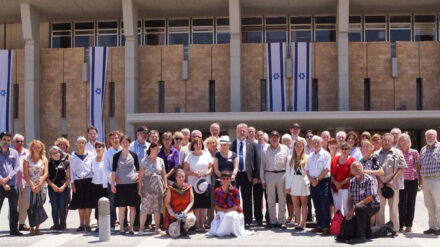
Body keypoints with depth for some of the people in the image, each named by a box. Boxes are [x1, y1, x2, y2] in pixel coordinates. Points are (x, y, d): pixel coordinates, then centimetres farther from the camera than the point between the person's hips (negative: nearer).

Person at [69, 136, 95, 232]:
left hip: (89, 180, -1)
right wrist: (72, 182, 2)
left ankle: (87, 224, 5)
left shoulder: (90, 154, 5)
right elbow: (72, 169, 8)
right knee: (80, 204, 4)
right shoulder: (73, 156, 7)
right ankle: (81, 224, 13)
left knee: (88, 203, -3)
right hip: (78, 181, 1)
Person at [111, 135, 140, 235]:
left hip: (132, 183, 1)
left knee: (132, 206, 3)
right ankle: (121, 227, 9)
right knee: (121, 207, 0)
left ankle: (131, 227, 11)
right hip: (121, 184, -1)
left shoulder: (133, 155, 7)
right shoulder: (117, 156, 3)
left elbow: (138, 168, 15)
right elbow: (113, 170, 2)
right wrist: (112, 184, -2)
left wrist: (138, 176, -1)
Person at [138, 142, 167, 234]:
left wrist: (165, 187, 7)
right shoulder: (144, 161, -1)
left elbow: (164, 175, 13)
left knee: (157, 208, 6)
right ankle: (141, 228, 0)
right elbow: (140, 176, -1)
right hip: (147, 188, -3)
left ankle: (157, 228, 15)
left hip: (158, 188, 3)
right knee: (145, 208, -6)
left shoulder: (160, 160, 10)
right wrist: (140, 189, -6)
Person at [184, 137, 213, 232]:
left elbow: (211, 167, 10)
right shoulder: (189, 156, 4)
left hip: (205, 182, 2)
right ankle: (197, 225, 3)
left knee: (204, 204, 0)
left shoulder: (207, 155, 10)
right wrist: (194, 173, -14)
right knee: (196, 205, -5)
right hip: (193, 183, -2)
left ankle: (202, 224, 9)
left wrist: (207, 173, -9)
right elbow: (185, 170, 1)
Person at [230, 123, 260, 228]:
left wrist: (256, 176, -1)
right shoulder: (230, 144, 2)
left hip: (247, 175, 1)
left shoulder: (252, 145, 6)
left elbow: (256, 161, 5)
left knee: (247, 200, 6)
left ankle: (247, 221, 14)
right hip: (233, 175, 0)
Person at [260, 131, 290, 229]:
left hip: (282, 174, -1)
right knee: (271, 199, 4)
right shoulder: (265, 150, 8)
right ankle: (273, 221, 12)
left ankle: (281, 221, 6)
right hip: (269, 175, 1)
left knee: (282, 199, 1)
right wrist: (263, 180, 6)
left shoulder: (285, 148, 8)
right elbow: (262, 165, 10)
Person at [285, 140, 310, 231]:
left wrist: (309, 182, -15)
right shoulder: (290, 159, 9)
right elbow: (288, 173, 8)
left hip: (303, 182, -3)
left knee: (304, 203, 2)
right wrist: (287, 186, 3)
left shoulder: (307, 158, 1)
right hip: (293, 182, 3)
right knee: (295, 204, 5)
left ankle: (303, 223, 4)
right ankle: (298, 222, 10)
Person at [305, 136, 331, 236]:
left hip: (323, 181, -6)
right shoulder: (310, 156, 16)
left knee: (324, 206, -9)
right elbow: (307, 170, 13)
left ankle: (325, 227, -10)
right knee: (317, 206, 9)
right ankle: (319, 225, 16)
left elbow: (326, 169, -10)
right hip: (313, 183, 6)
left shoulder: (325, 154, -2)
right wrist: (311, 179, -4)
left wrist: (317, 179, -10)